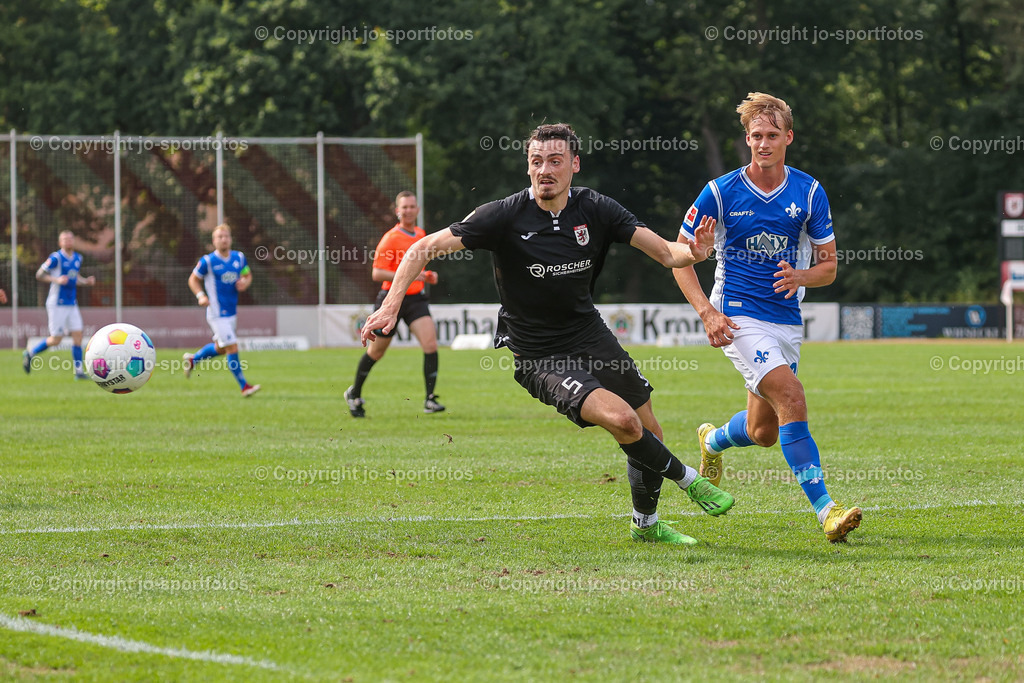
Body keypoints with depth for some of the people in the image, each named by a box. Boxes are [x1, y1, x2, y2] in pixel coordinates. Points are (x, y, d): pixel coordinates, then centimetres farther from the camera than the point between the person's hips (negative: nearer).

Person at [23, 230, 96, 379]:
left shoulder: (77, 258, 11)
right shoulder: (56, 258, -11)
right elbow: (39, 275, -9)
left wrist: (86, 281, 4)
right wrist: (57, 280, -22)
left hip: (72, 305, 7)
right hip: (57, 304, -7)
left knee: (77, 336, -3)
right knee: (56, 339, -5)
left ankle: (78, 371, 0)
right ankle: (29, 354, 17)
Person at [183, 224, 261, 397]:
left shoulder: (239, 258, 4)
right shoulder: (208, 261, -10)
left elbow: (248, 275, 18)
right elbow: (193, 279, 1)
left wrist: (245, 282, -6)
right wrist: (200, 295, -16)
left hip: (232, 312, 7)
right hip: (217, 314, -7)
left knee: (220, 348, 19)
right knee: (232, 349, -10)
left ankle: (192, 359, 43)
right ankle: (244, 386, -5)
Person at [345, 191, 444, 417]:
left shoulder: (421, 235, 10)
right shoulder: (391, 239, -12)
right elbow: (377, 273, -17)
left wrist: (426, 276, 8)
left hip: (415, 298, 5)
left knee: (430, 344, -17)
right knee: (376, 351, 9)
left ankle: (430, 400, -15)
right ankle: (354, 394, 31)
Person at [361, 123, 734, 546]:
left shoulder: (596, 210, -6)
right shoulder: (505, 216, -17)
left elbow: (665, 253, -6)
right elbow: (424, 249, -16)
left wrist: (692, 253, -30)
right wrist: (390, 306, -27)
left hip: (591, 336, 5)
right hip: (539, 358, -5)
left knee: (648, 431, 9)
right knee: (621, 419, -25)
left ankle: (645, 525, 36)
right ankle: (688, 479, 2)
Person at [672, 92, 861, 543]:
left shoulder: (810, 193, 0)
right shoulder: (720, 192, -7)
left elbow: (828, 265, 6)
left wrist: (801, 277, -17)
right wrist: (706, 312, -13)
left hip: (786, 318, 5)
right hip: (738, 318, -5)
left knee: (764, 432, 11)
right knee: (791, 398, -25)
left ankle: (714, 439, 48)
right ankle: (825, 509, -26)